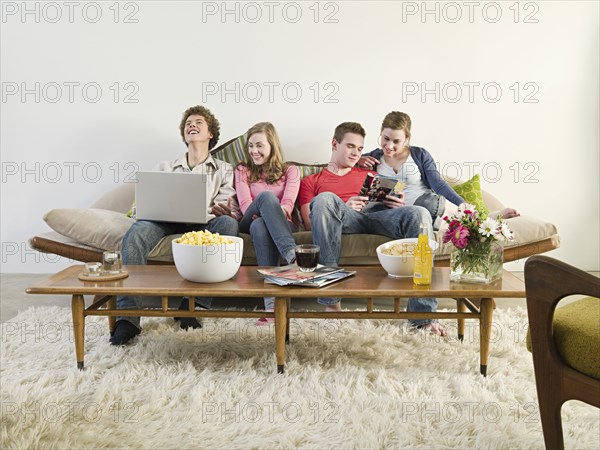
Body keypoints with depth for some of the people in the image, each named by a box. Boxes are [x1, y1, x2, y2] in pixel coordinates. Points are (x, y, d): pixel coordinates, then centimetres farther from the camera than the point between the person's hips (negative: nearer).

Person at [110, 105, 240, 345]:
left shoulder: (224, 170, 23)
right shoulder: (166, 167, 28)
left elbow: (225, 210, 8)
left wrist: (216, 210, -15)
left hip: (204, 225, -1)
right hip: (167, 222, 1)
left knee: (228, 223, -36)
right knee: (137, 231, -34)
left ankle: (193, 302, -36)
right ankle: (127, 318, -42)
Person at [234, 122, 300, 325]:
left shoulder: (290, 171, 17)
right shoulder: (243, 170, 20)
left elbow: (288, 204, -1)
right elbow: (245, 204, 3)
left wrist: (268, 214, -23)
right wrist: (269, 211, -17)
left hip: (282, 224, 0)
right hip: (250, 223, 1)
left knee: (260, 225, -40)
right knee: (266, 196, -34)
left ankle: (272, 301, -55)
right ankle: (293, 255, -53)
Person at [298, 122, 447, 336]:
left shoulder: (369, 175, 36)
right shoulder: (311, 181, 26)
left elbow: (386, 204, 25)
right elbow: (310, 223, 9)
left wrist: (398, 205, 1)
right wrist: (343, 208, -8)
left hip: (376, 214, 2)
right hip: (344, 219, -2)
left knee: (418, 213, -30)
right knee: (324, 199, -37)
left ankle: (422, 313, -34)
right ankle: (331, 301, -35)